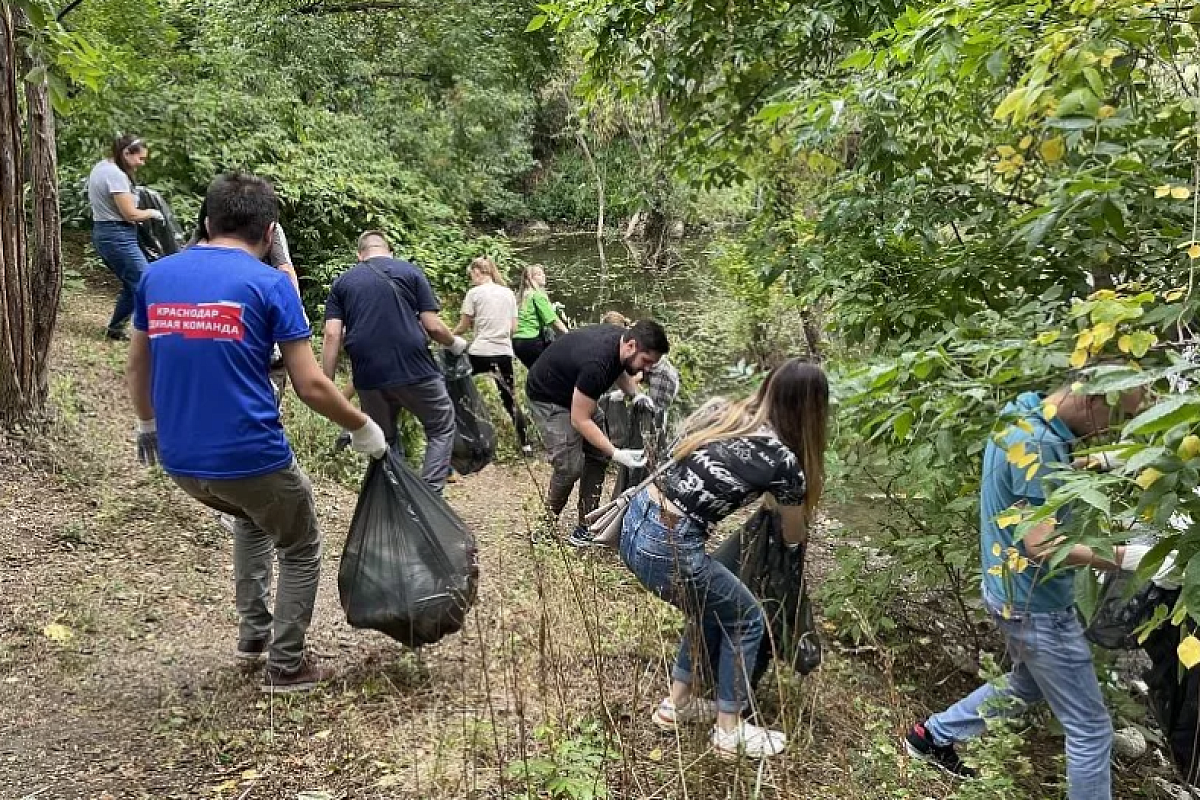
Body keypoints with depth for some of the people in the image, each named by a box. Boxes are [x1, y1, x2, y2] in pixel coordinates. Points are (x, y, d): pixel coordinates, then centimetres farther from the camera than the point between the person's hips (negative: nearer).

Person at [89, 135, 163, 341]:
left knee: (131, 285, 17)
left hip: (102, 233, 11)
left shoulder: (100, 167, 13)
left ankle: (114, 330, 22)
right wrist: (152, 213, -2)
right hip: (118, 237, -11)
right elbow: (130, 213, -20)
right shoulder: (116, 175, -19)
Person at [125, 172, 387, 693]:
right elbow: (310, 386, -12)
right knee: (301, 551, 20)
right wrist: (363, 428, 3)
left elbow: (137, 365, 16)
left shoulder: (156, 275, 6)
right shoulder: (268, 283, -9)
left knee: (252, 518, 35)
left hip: (179, 458, 6)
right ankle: (285, 666, 23)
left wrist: (147, 425, 32)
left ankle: (253, 633, 35)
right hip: (250, 455, -6)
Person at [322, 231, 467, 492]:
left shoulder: (342, 282, 12)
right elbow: (432, 325, -2)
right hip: (415, 371, -2)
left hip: (368, 377, 3)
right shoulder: (410, 272, 6)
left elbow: (332, 335, 0)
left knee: (384, 441, 20)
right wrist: (454, 343, 18)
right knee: (442, 429, 14)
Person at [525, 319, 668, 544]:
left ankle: (587, 525, 8)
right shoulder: (597, 363, -38)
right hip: (547, 397, -9)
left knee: (598, 456, 1)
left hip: (574, 392, 9)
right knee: (570, 466, -15)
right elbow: (579, 420, -31)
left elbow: (619, 369, 12)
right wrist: (617, 454, -32)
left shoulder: (621, 338, -13)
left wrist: (635, 394, -8)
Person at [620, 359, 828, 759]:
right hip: (667, 549, -7)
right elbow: (794, 537, 10)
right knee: (746, 619, 17)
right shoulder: (783, 460, -7)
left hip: (635, 523, 7)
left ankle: (678, 702, 38)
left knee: (712, 607, 28)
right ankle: (730, 731, 26)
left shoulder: (716, 410, 7)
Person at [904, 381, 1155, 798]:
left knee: (1026, 686, 30)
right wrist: (1122, 557, -29)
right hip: (1036, 604, -10)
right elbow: (1042, 546, -30)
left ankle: (931, 735, 40)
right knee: (1090, 727, 5)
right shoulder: (1037, 443, -29)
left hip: (1014, 593, 10)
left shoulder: (1021, 412, 0)